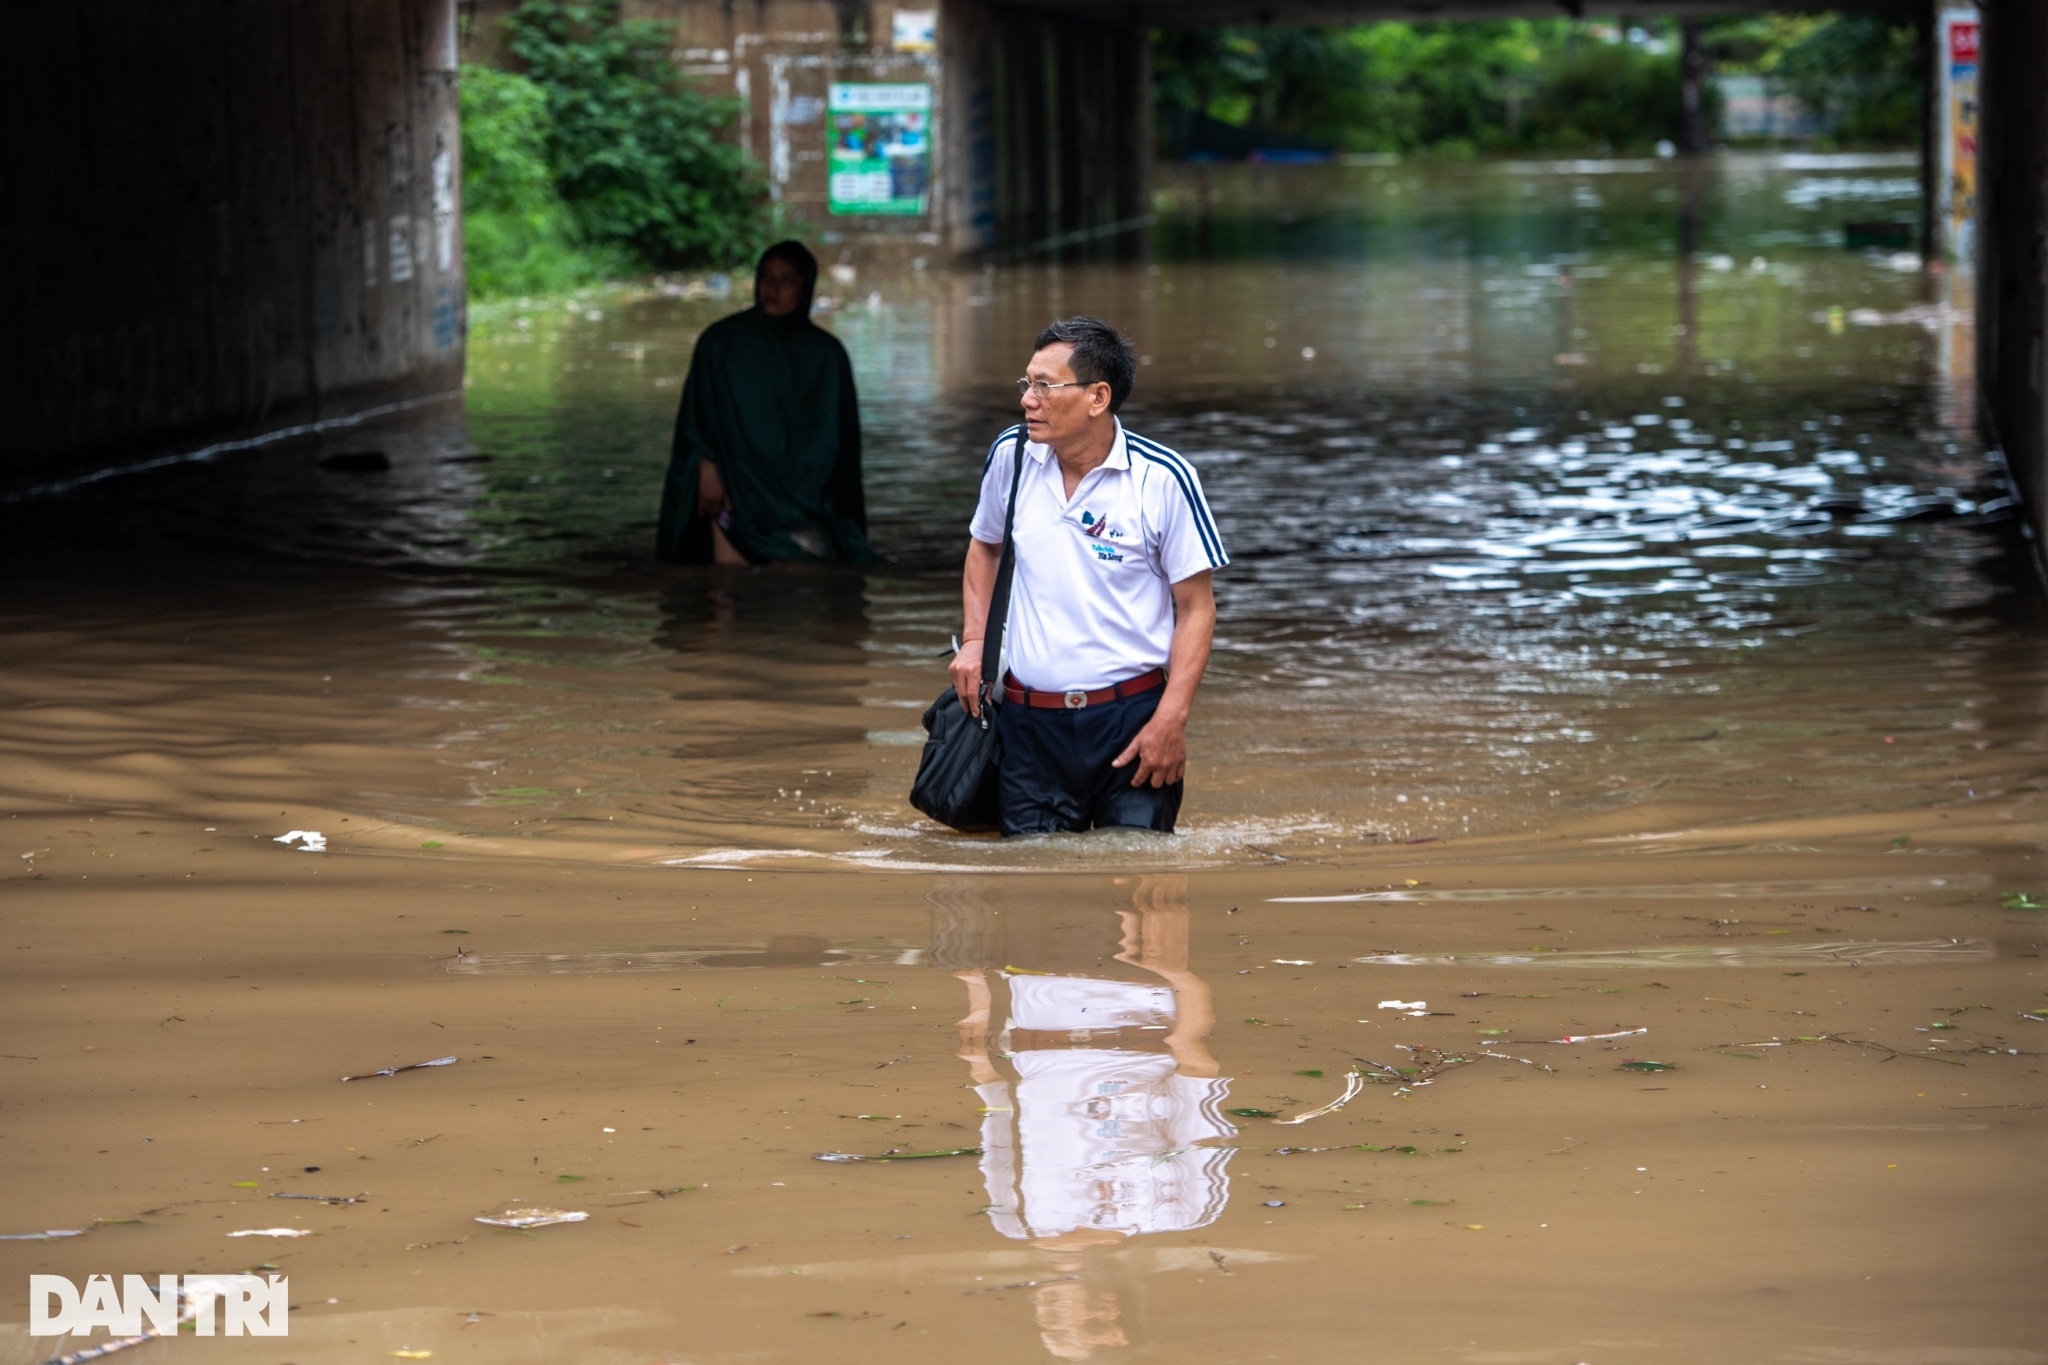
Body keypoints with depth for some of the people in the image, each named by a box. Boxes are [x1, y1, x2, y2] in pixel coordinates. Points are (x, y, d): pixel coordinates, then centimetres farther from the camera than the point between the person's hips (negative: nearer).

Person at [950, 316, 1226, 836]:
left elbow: (1196, 608, -5)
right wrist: (974, 638, 8)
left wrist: (1171, 720, -14)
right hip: (1029, 721, 3)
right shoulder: (1011, 455, 3)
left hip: (1132, 716, -3)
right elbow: (985, 545, 23)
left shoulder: (1164, 478, -10)